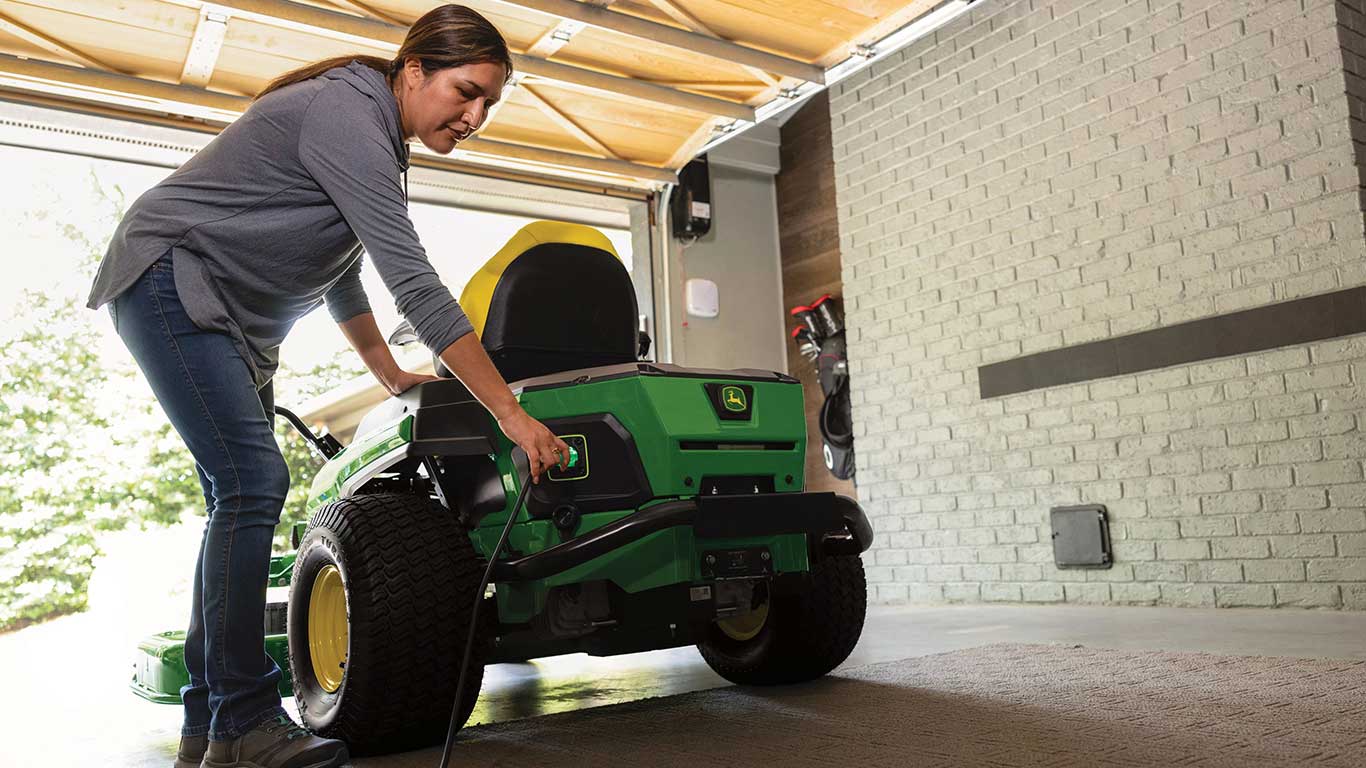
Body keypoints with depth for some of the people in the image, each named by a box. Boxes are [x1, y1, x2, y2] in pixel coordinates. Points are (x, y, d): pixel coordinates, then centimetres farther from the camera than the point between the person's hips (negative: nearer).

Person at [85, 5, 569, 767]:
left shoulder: (372, 130, 8)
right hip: (169, 279, -10)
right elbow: (414, 282, -31)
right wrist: (510, 411, -31)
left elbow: (340, 268, 18)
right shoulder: (345, 115, -23)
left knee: (241, 499, 6)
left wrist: (391, 374, 16)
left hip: (231, 315, 10)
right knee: (253, 483, -18)